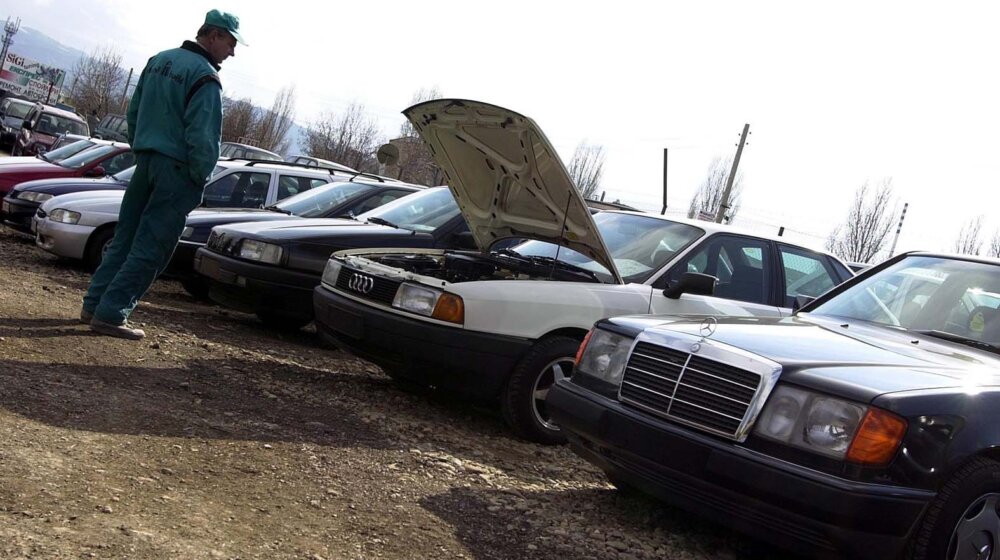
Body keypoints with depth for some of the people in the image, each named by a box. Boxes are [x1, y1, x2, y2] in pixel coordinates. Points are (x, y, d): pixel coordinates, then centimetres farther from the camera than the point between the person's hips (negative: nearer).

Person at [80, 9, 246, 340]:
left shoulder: (159, 60, 13)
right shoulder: (204, 76, -14)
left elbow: (134, 112, 17)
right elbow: (202, 137, -19)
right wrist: (200, 178, -9)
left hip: (145, 161, 8)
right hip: (176, 170, -8)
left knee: (125, 238, 15)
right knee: (150, 248, -3)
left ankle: (94, 305, 17)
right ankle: (110, 314, -4)